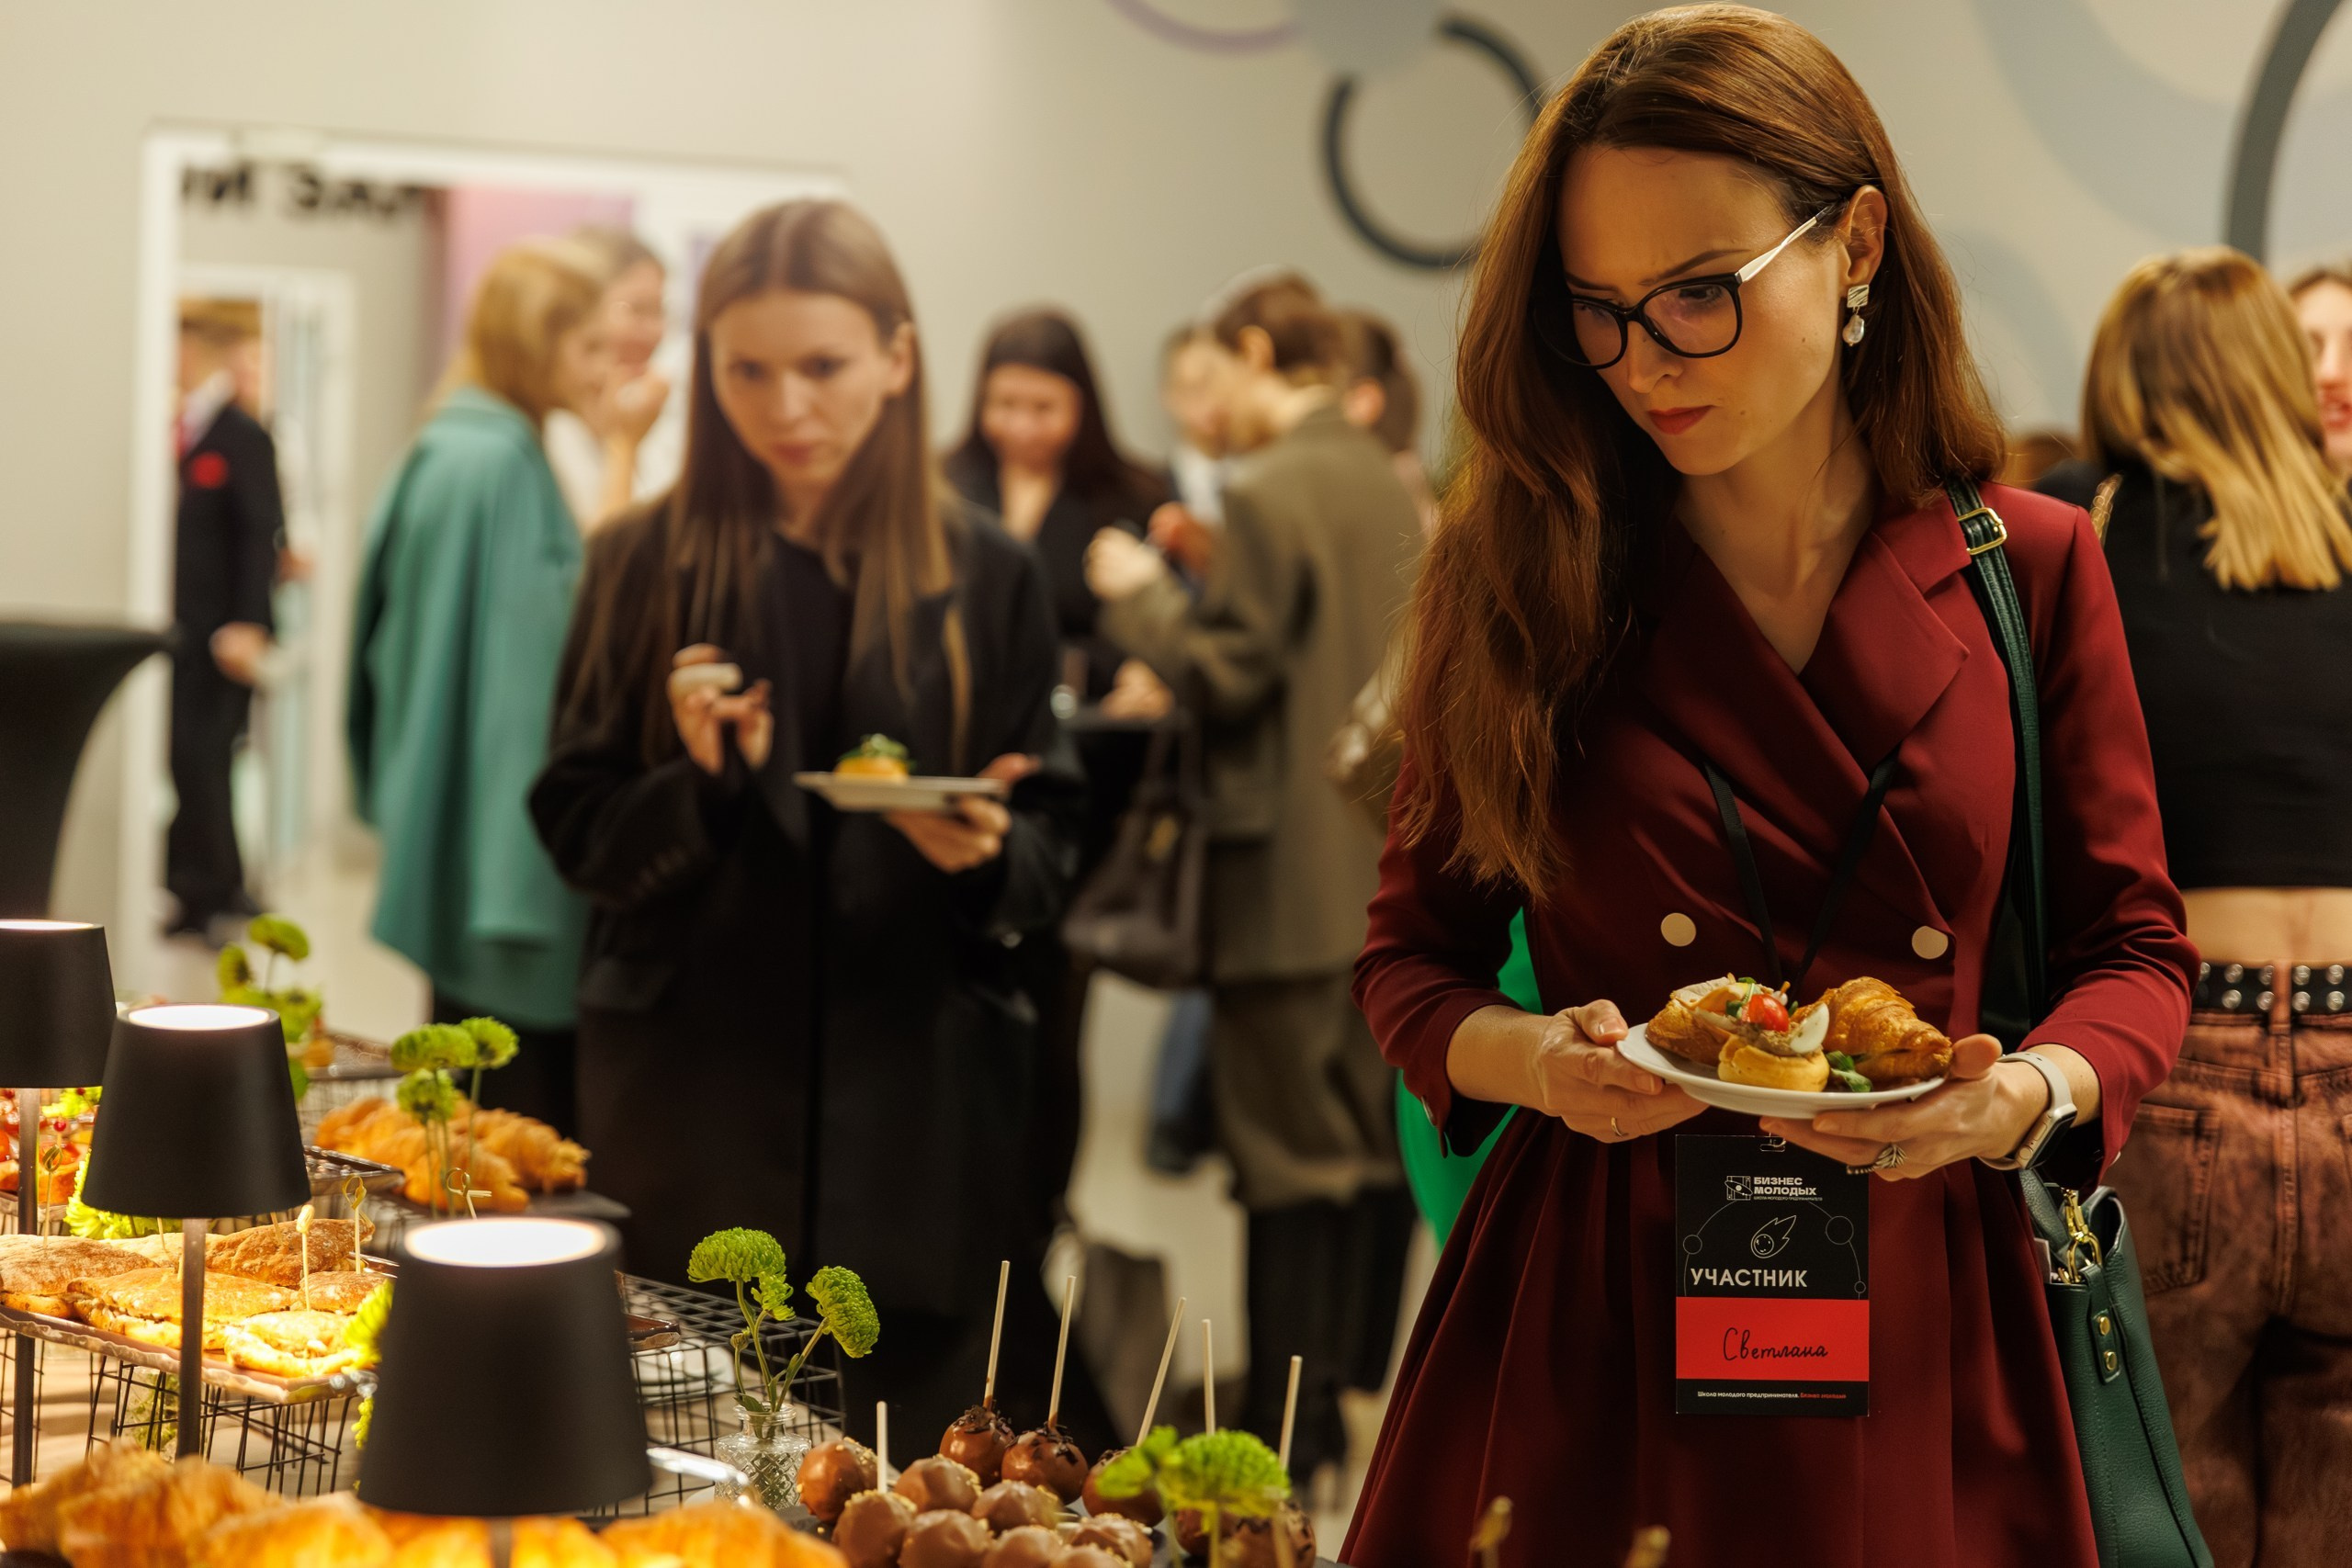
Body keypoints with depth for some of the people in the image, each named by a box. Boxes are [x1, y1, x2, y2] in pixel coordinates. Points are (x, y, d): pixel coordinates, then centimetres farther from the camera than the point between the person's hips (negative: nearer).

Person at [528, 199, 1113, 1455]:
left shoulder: (986, 578, 4)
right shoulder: (646, 566, 2)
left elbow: (1053, 845, 7)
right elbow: (576, 830, 3)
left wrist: (987, 853, -15)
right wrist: (699, 778, -15)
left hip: (916, 1098, 1)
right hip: (694, 1101, 0)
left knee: (910, 1430, 1)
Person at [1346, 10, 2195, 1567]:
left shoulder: (2033, 569, 0)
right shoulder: (1521, 573, -1)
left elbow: (2133, 947, 5)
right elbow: (1413, 952, 5)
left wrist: (2031, 1092, -15)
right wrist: (1527, 1057, -16)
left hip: (1919, 1313, 1)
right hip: (1590, 1307, 0)